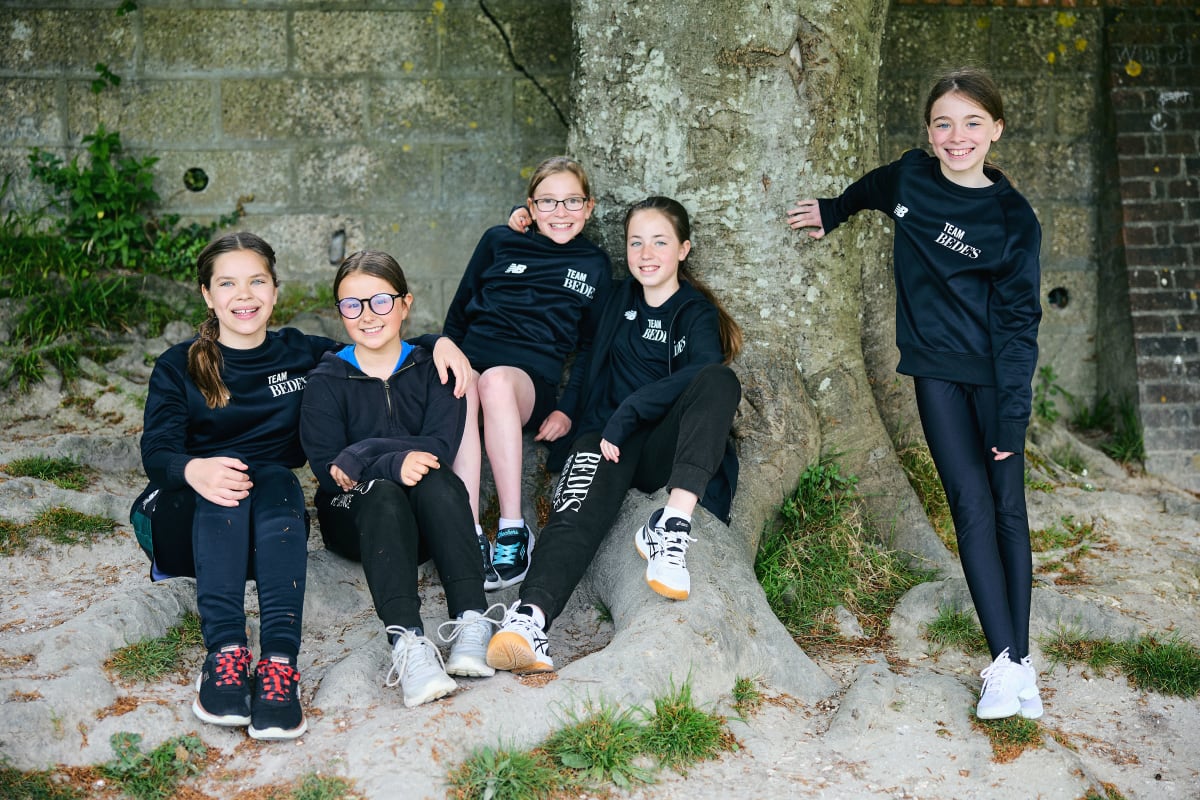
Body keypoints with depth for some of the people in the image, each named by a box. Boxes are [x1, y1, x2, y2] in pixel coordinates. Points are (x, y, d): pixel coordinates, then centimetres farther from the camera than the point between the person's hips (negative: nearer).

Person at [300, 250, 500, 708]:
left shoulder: (432, 368, 5)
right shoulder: (326, 381, 2)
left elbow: (440, 446, -10)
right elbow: (325, 467, -11)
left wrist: (363, 458, -21)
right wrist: (393, 464, -29)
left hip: (427, 518, 2)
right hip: (357, 517, -1)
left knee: (437, 481, -31)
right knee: (383, 495, -35)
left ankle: (472, 622, -44)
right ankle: (406, 641, -55)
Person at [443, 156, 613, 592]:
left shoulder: (595, 266, 17)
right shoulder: (499, 241, 17)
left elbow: (591, 350, 15)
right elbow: (458, 315, 19)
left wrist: (568, 410, 1)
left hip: (532, 380, -1)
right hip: (469, 361, 1)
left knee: (495, 380, -38)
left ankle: (513, 530, -35)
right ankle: (470, 536, -41)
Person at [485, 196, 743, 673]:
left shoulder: (697, 313, 6)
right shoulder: (621, 301, 19)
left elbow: (705, 369, -15)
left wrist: (628, 413, -21)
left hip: (665, 449, -2)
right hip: (606, 438, 2)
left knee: (720, 380, -30)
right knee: (580, 508, -31)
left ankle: (672, 525, -42)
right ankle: (529, 618, -57)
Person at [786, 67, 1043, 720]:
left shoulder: (1014, 219, -10)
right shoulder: (911, 176, -1)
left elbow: (1016, 320, -11)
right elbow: (874, 188, 26)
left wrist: (1011, 416, -15)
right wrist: (832, 211, 33)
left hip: (995, 371, -2)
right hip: (936, 368, 2)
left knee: (1009, 507, -1)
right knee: (972, 506, -6)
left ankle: (1021, 659, 5)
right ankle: (1004, 662, -9)